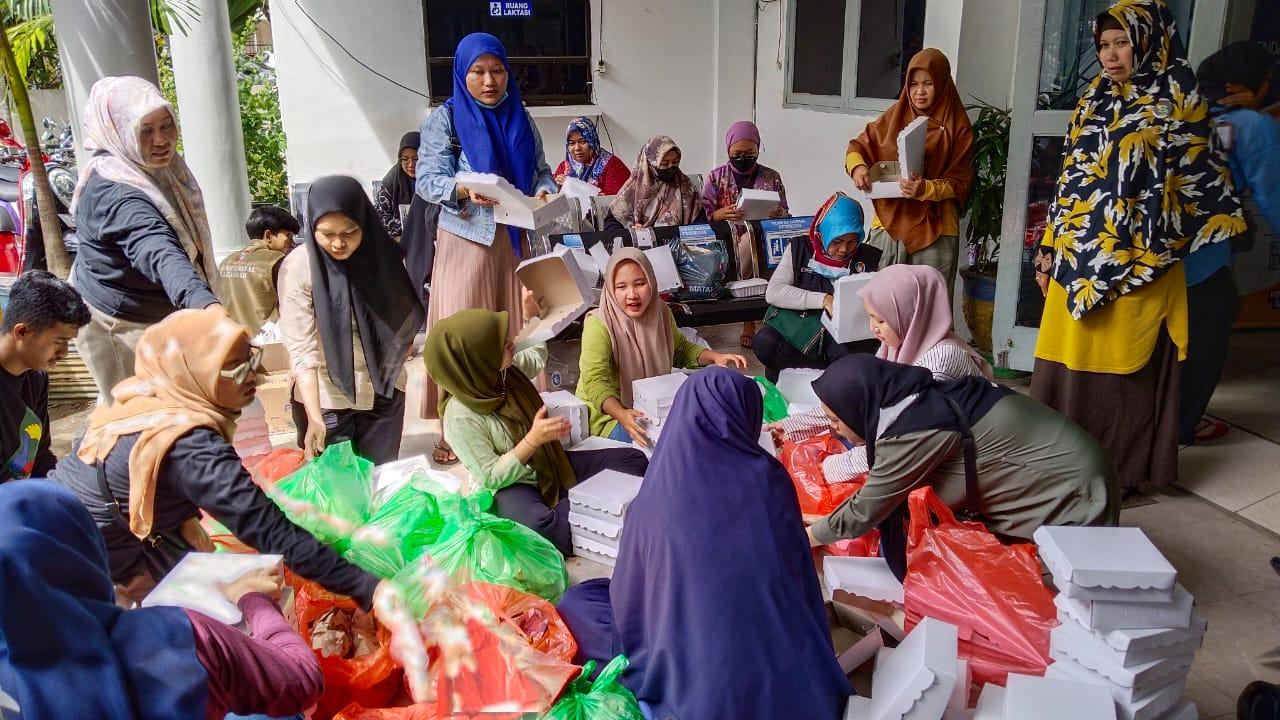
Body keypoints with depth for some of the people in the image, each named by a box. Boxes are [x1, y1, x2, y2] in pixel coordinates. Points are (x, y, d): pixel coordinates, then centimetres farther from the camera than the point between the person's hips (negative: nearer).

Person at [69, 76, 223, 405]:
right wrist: (205, 304, -67)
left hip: (160, 313, 9)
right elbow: (159, 253, -51)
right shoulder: (115, 192, -33)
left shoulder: (158, 167, -5)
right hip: (123, 323, -9)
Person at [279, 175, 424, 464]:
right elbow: (301, 350, -19)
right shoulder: (298, 267, -17)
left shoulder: (383, 255, -6)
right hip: (326, 398, -3)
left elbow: (402, 314, 9)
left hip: (383, 391, 3)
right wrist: (314, 417, -26)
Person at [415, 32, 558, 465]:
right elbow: (427, 180, -10)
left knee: (515, 330, 6)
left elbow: (541, 169, 14)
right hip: (466, 241, -4)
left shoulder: (521, 119, 11)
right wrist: (464, 190, -29)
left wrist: (545, 192, -9)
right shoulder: (445, 119, -2)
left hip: (514, 240, 4)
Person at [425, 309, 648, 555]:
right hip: (510, 486, -8)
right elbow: (491, 477, -22)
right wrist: (533, 440, -32)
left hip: (552, 465, 8)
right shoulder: (461, 417, -25)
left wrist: (531, 317, 9)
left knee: (634, 459, -1)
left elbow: (537, 355, 22)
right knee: (539, 524, -43)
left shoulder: (507, 370, -4)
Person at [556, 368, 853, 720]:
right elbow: (801, 580, 5)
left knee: (577, 602, 16)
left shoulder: (654, 499, -13)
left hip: (696, 691, -3)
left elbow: (627, 597, 2)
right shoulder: (770, 478, -8)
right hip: (787, 681, 3)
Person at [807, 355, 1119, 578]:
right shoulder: (919, 400, -1)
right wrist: (824, 521, 11)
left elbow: (865, 512, -17)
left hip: (1073, 501, -9)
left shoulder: (913, 429, -28)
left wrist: (804, 537, -2)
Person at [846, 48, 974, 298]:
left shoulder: (957, 127, 0)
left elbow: (959, 182, -3)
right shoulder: (895, 116, 7)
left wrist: (925, 189, -23)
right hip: (889, 222, 2)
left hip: (935, 230, -2)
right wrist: (857, 166, -10)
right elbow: (858, 145, 13)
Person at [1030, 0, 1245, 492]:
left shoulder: (1177, 103, -4)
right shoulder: (1095, 101, 12)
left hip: (1137, 266, -5)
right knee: (1067, 363, 9)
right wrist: (1049, 250, 12)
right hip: (1078, 258, 5)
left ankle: (1120, 470, 18)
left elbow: (1202, 182, -2)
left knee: (1123, 369, 4)